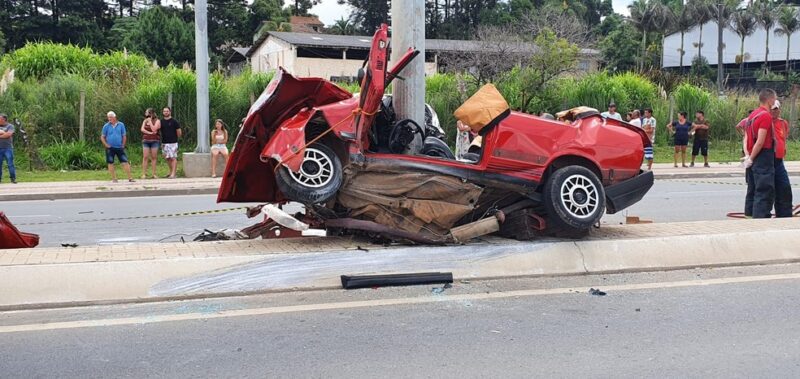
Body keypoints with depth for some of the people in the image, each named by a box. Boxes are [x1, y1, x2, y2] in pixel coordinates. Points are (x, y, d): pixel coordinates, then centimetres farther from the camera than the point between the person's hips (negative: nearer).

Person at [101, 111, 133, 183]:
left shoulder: (121, 125, 3)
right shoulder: (106, 126, 0)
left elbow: (124, 136, 9)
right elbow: (102, 137, 5)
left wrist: (123, 145, 3)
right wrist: (106, 145, -5)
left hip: (119, 147, 0)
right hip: (110, 148, 0)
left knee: (125, 162, -4)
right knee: (110, 163, 3)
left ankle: (130, 177, -1)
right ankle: (114, 178, 13)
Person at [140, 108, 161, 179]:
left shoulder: (157, 121, 1)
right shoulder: (145, 121, 13)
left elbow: (154, 129, -12)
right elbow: (142, 129, 0)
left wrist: (150, 121, -9)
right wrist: (150, 133, -11)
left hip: (154, 141, -3)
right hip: (145, 141, 3)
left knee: (154, 157, -1)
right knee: (145, 157, -3)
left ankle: (154, 174, 2)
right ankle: (144, 174, -3)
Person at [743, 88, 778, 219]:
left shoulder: (752, 115, 13)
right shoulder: (766, 116, -15)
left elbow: (746, 138, 10)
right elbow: (760, 142, -20)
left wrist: (748, 156, 1)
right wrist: (751, 158, -13)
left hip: (753, 160, 9)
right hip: (763, 159, -9)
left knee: (752, 190, 15)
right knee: (765, 191, -6)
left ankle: (749, 214, 21)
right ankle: (761, 217, -9)